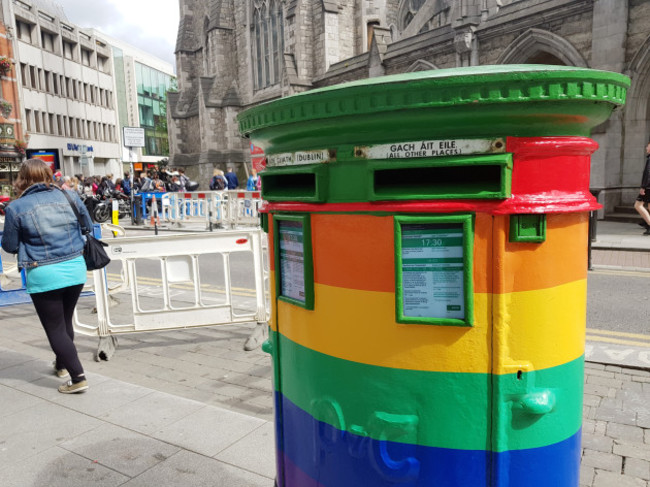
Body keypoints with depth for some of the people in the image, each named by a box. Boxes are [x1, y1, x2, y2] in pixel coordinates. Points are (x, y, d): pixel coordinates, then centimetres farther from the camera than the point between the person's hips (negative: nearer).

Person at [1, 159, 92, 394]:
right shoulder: (69, 196, 0)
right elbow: (88, 225, 13)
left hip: (43, 275, -4)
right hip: (76, 269, 4)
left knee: (55, 328, 7)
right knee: (65, 321, 23)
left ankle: (78, 377, 6)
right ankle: (62, 365, 42)